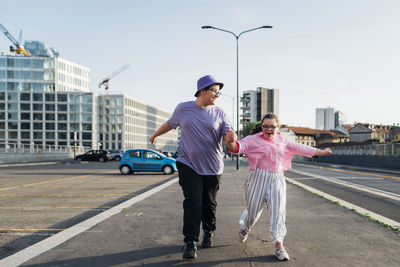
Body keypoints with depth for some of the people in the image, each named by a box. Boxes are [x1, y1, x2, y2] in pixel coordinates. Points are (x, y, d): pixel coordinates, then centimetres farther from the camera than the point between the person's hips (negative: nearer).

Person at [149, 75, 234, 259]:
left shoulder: (219, 113, 3)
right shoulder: (183, 109, 3)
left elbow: (228, 133, -8)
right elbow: (170, 124, 21)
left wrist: (231, 137, -32)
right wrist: (155, 135, 35)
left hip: (212, 167, 1)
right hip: (188, 165, -1)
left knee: (209, 204, 9)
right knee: (193, 203, -10)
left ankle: (208, 232, 35)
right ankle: (190, 243, -5)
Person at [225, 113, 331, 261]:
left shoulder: (283, 141, 10)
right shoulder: (253, 139, -6)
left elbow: (300, 148, 18)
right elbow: (239, 147, -21)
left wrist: (321, 152, 23)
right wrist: (232, 142, -45)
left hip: (277, 180, 3)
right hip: (258, 179, -3)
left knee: (278, 210, -5)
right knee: (253, 209, 7)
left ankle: (278, 244, 0)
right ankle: (245, 228, 41)